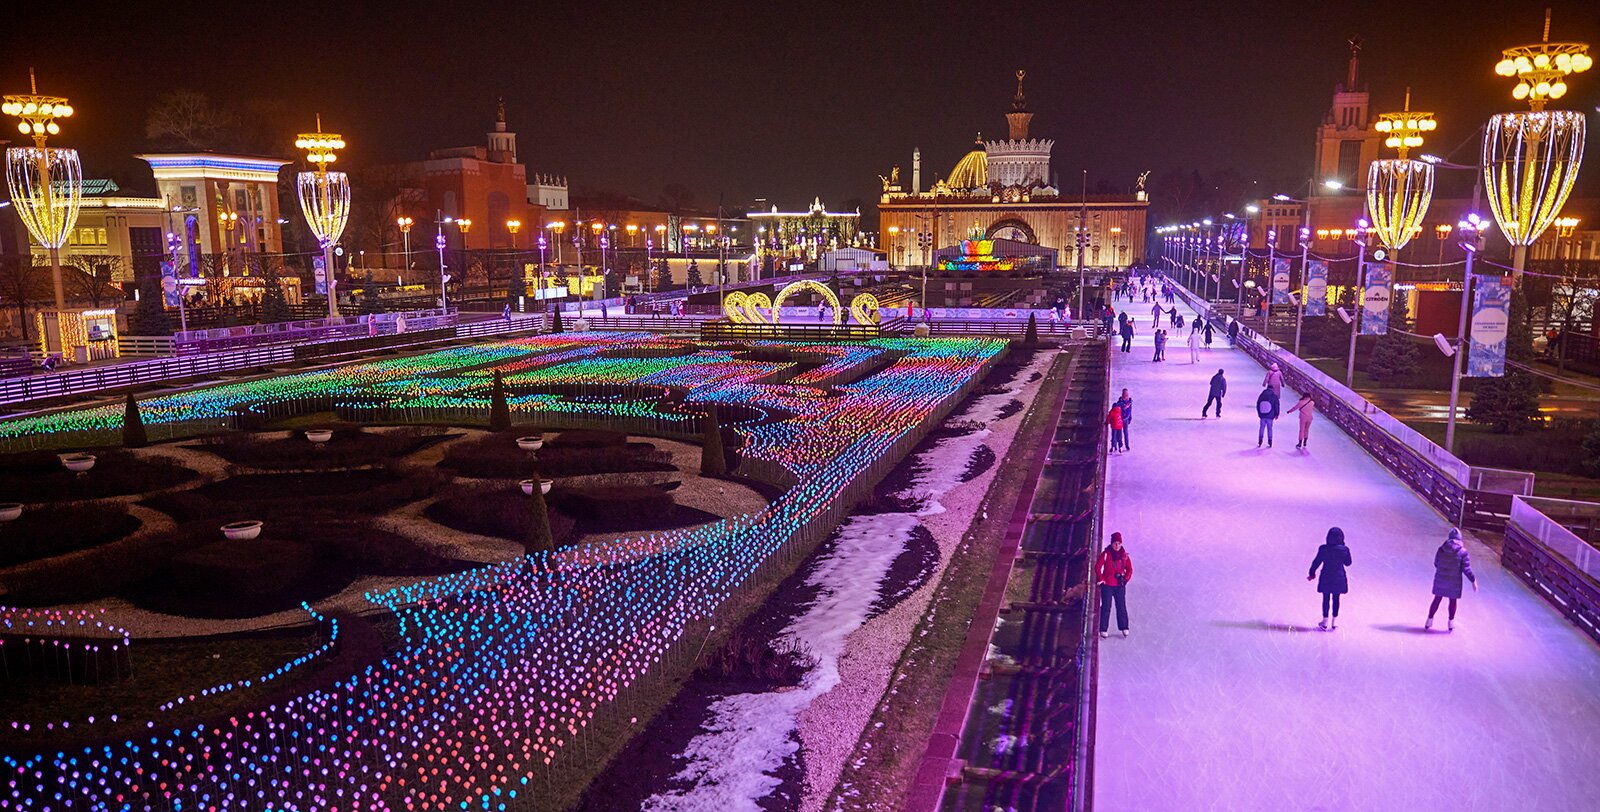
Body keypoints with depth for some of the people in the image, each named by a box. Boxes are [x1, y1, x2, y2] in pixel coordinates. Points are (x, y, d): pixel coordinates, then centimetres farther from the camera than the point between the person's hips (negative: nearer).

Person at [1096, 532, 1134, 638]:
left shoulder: (1124, 555, 6)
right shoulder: (1106, 554, -4)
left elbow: (1129, 569, 14)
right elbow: (1097, 567, -3)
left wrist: (1126, 579, 2)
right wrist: (1100, 579, -8)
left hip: (1120, 585, 3)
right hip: (1107, 585, -2)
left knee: (1121, 606, 0)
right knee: (1106, 607, 0)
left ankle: (1124, 627, 8)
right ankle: (1103, 629, 4)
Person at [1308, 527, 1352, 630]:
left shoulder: (1323, 549, -13)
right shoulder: (1344, 549, -12)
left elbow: (1317, 562, -7)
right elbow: (1348, 563, 3)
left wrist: (1312, 573, 7)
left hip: (1326, 577, -1)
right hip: (1339, 578, 1)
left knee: (1326, 599, 8)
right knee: (1336, 599, 14)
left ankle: (1325, 621, 12)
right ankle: (1334, 621, 19)